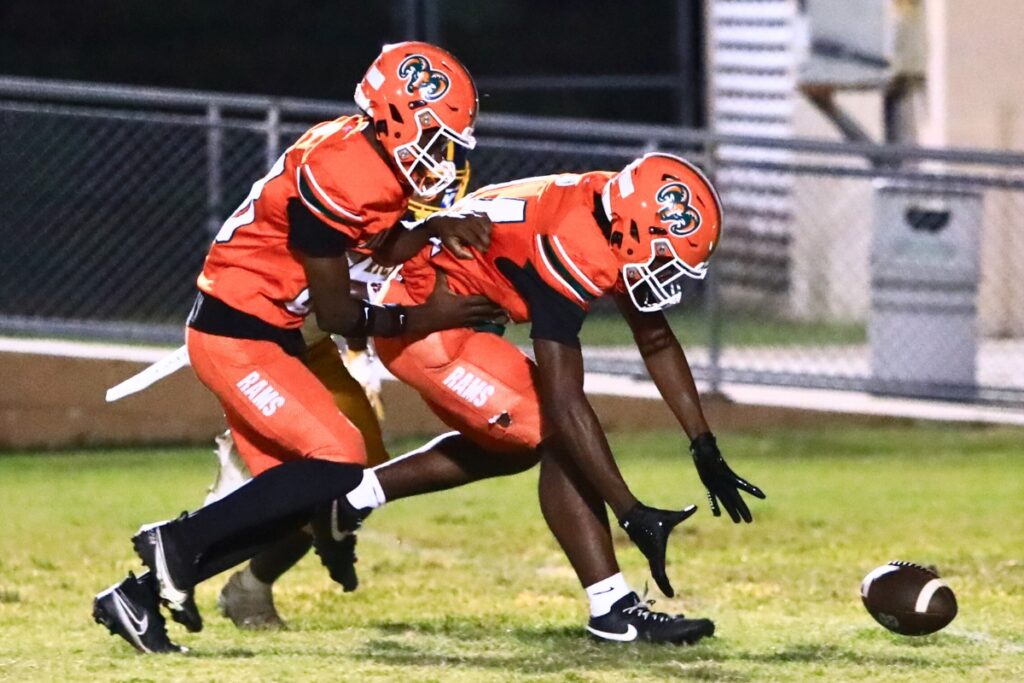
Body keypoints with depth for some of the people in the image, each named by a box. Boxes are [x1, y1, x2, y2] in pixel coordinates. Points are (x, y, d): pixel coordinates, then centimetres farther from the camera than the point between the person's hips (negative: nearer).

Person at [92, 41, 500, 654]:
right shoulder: (338, 176, -25)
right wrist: (421, 320, -9)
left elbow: (382, 246, 18)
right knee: (337, 462, -16)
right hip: (236, 333, -10)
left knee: (291, 492, 9)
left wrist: (437, 229, 0)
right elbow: (335, 313, -18)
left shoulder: (379, 156, 2)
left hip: (267, 331, 10)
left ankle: (143, 591, 15)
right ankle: (178, 544, -6)